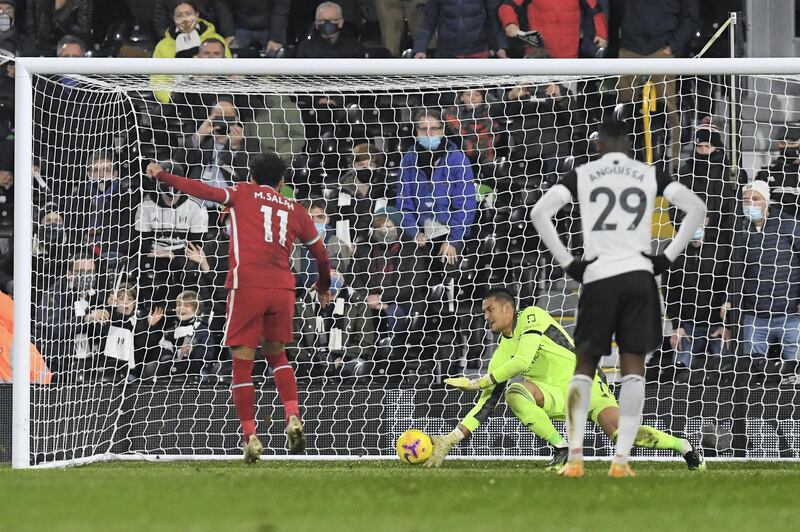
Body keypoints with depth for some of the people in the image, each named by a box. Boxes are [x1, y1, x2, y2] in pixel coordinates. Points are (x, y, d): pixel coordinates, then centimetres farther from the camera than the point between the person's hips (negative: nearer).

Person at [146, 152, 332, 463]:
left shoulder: (243, 193, 10)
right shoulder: (295, 211, 18)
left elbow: (205, 191, -2)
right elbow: (320, 253, 24)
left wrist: (162, 176, 6)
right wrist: (323, 287, 41)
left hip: (247, 285, -3)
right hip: (282, 288, 3)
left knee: (242, 362, 3)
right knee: (276, 354, 22)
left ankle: (250, 436, -2)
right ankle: (293, 418, 2)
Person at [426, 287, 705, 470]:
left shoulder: (531, 317, -10)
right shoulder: (502, 354, 8)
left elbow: (523, 361, -23)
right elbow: (486, 402, 5)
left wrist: (478, 382, -16)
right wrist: (452, 438, -4)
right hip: (557, 396, 5)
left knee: (620, 430, -28)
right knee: (514, 391, -24)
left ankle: (685, 447, -6)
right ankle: (561, 450, -19)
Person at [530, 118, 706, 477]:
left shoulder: (582, 175, 6)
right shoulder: (649, 175, 10)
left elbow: (540, 212, -4)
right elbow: (697, 208, 3)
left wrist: (568, 263, 1)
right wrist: (667, 258, 5)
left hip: (598, 276, -1)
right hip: (639, 275, 1)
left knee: (584, 366, 10)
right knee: (633, 367, 2)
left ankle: (575, 456, 1)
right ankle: (621, 458, -7)